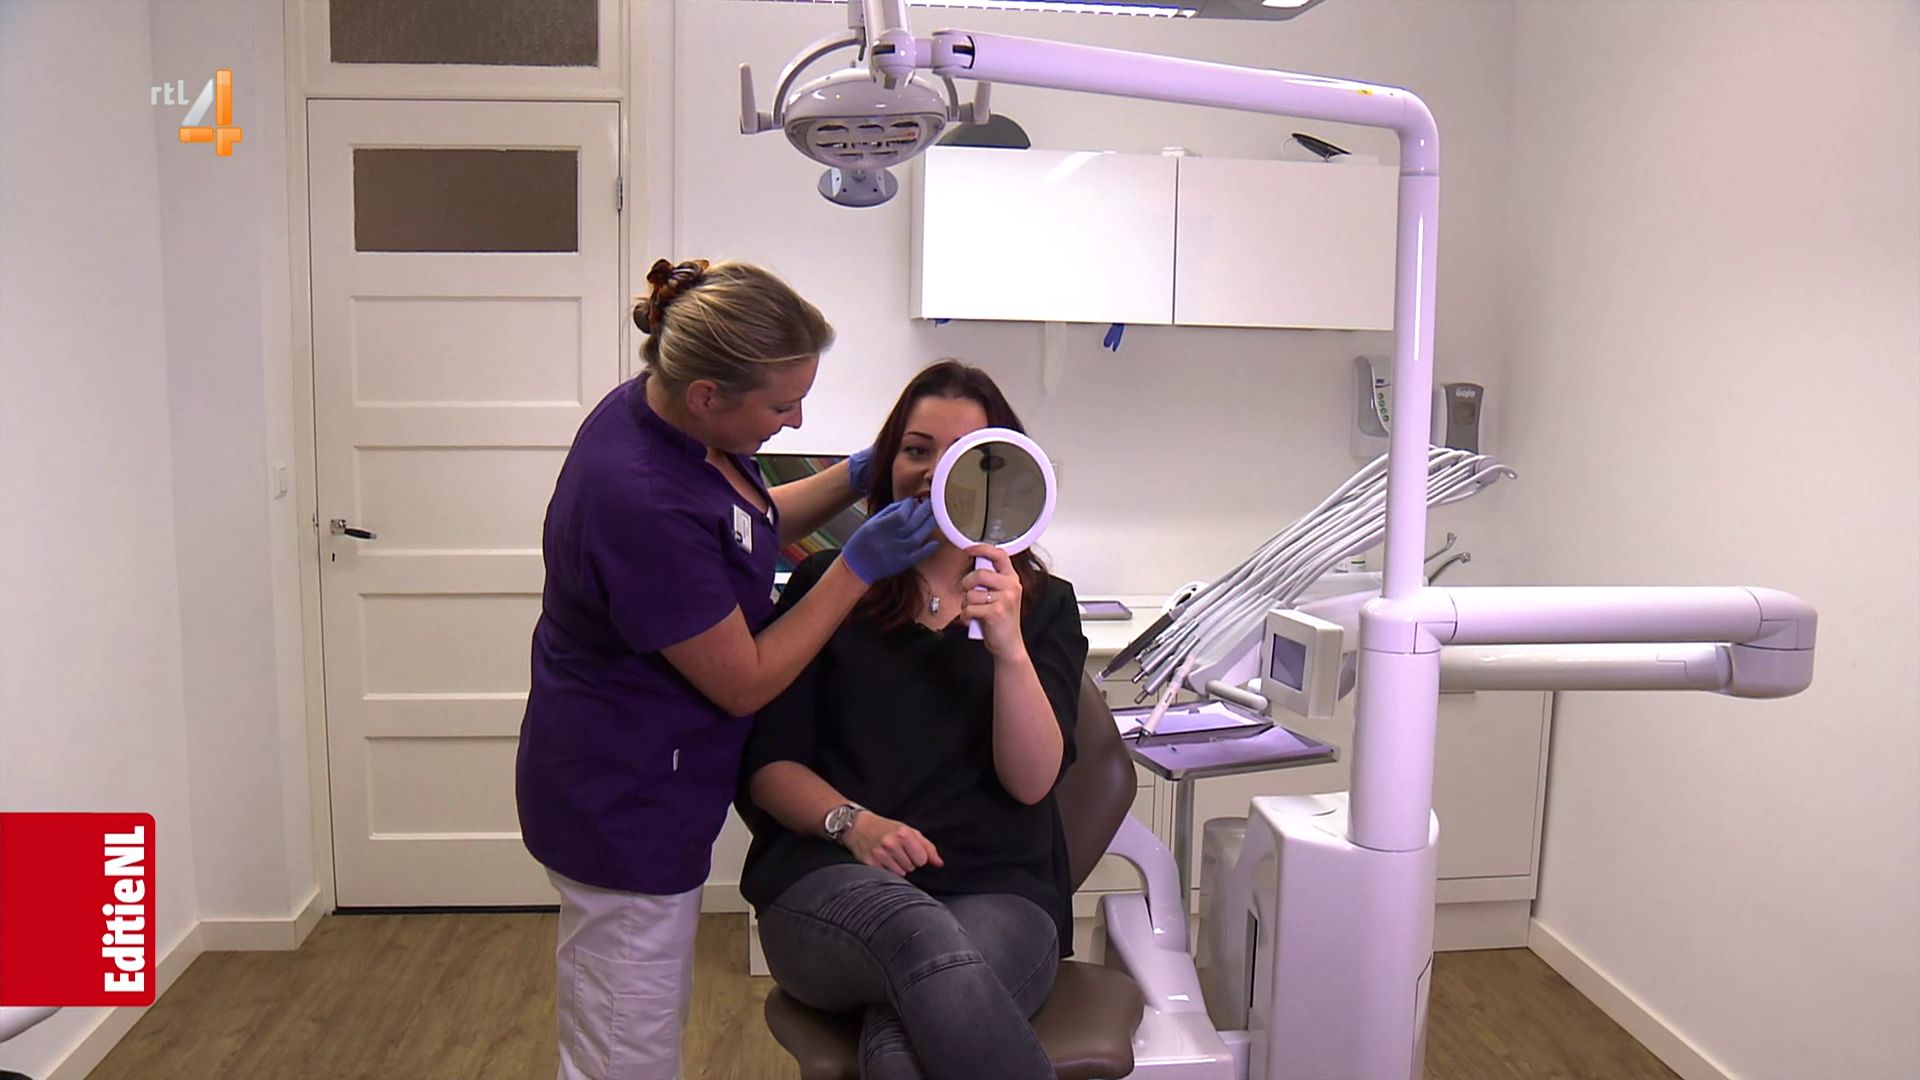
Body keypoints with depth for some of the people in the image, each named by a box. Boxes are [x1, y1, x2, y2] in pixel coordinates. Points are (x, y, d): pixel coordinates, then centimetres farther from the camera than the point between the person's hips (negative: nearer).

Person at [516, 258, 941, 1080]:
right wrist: (861, 565, -19)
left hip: (631, 789, 10)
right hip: (625, 809, -10)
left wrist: (855, 478, 1)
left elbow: (748, 526, 15)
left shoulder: (657, 409, -5)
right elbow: (745, 683, -22)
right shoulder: (643, 503, -34)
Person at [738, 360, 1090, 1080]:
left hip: (996, 890, 0)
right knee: (920, 936, -36)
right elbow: (769, 763, 7)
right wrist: (853, 822, -12)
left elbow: (1032, 780, 0)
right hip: (829, 876, 1)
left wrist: (1008, 647, -16)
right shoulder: (826, 585, 13)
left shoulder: (1044, 606, 14)